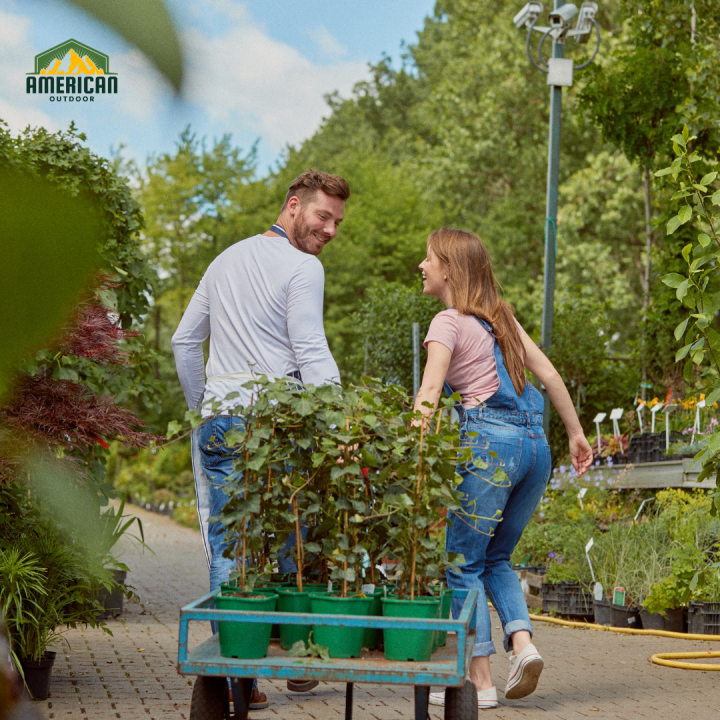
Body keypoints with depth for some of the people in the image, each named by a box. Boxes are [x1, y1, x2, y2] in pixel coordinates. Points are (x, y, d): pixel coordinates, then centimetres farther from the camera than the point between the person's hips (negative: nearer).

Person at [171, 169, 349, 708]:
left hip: (217, 419, 6)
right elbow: (313, 354, -12)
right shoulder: (303, 268, -4)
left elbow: (184, 341, 23)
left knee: (226, 546, 5)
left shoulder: (226, 260, 20)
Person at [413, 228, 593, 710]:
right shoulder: (499, 315, 19)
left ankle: (480, 680, 1)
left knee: (464, 563, 3)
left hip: (489, 441, -7)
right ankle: (522, 641, -2)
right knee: (496, 558, 19)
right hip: (536, 443, 7)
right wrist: (577, 434, 23)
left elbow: (428, 393, -14)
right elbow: (548, 373, 18)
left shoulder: (449, 322, -2)